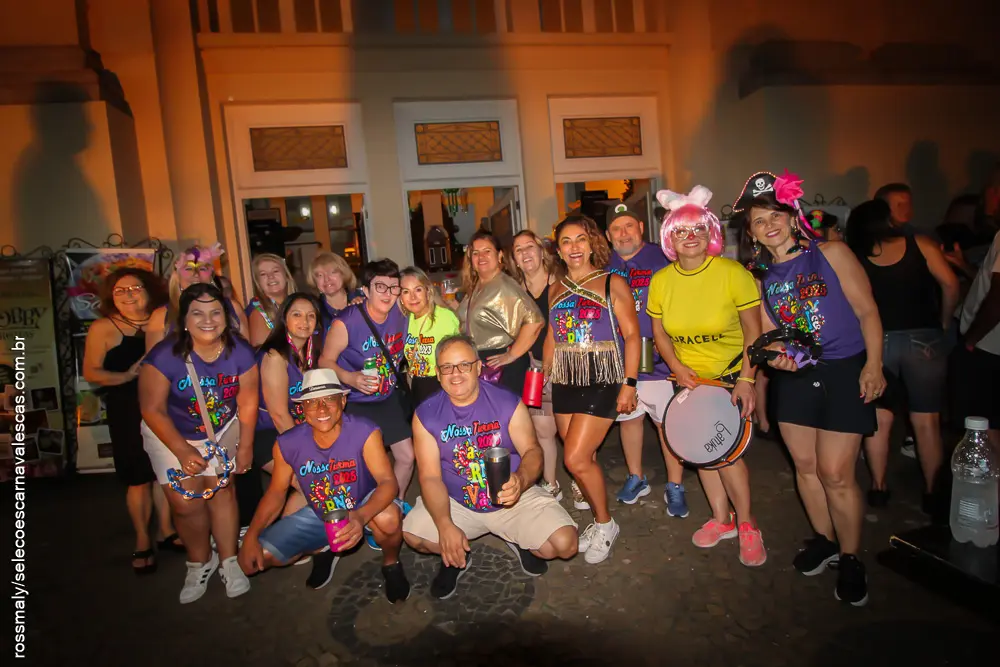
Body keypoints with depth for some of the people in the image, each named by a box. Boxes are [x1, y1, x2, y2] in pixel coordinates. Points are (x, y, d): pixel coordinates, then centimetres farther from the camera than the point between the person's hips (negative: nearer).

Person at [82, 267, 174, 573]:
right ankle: (142, 542, 22)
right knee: (139, 478, 5)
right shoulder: (103, 328, -5)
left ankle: (167, 531, 29)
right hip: (127, 413, -2)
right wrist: (126, 376, -18)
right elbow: (91, 373, -6)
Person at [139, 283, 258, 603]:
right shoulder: (164, 356, -24)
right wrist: (182, 450, -18)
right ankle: (200, 562, 20)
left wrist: (245, 447, -6)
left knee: (220, 489, -8)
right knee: (185, 502, -6)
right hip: (172, 435, -1)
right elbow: (153, 410, -17)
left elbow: (247, 402, -9)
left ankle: (228, 561, 11)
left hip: (222, 431, 1)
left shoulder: (240, 352, -18)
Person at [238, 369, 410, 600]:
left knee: (388, 518, -39)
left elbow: (388, 481, -33)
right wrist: (251, 537, -13)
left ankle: (391, 563, 0)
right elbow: (276, 492, -1)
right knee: (251, 559, -7)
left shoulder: (365, 432, -27)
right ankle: (321, 550, 21)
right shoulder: (287, 444, -15)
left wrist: (361, 516, -52)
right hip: (318, 515, 4)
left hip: (364, 506, -4)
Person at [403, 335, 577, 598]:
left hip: (513, 498, -1)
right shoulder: (425, 415, -9)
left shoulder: (508, 403, -11)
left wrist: (521, 481, -35)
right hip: (456, 503, 1)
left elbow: (532, 451, -11)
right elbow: (430, 477, -11)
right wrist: (445, 526, -26)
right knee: (412, 534, -24)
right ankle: (457, 558, 12)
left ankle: (518, 541, 17)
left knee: (565, 543, -20)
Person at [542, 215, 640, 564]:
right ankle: (599, 520, 29)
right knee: (585, 458, 9)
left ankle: (605, 524, 12)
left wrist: (629, 384, -11)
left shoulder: (613, 284, -3)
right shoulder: (556, 290, 12)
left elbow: (632, 335, -5)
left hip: (602, 382, -5)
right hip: (565, 384, 5)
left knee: (576, 459, -10)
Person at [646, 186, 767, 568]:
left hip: (731, 375, -4)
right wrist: (678, 368, -11)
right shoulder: (661, 281, -5)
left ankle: (746, 525, 15)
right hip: (689, 378, 4)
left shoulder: (733, 273, -15)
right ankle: (722, 519, 31)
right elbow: (659, 333, 4)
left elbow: (753, 332, -12)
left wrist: (746, 380, -19)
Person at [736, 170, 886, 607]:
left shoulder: (830, 253, -5)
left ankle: (850, 560, 17)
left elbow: (867, 311, -5)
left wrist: (873, 365, -11)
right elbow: (769, 333, 9)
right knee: (805, 465, 11)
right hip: (794, 378, 4)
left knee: (835, 473, -4)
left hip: (845, 373, -4)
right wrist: (776, 356, -13)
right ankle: (824, 540, 33)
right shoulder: (761, 277, 6)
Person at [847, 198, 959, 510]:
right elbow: (950, 284, -7)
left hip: (876, 343, 1)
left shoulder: (855, 259, 2)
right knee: (926, 421, 8)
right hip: (923, 340, -1)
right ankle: (931, 491, 18)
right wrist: (943, 322, 8)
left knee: (879, 419, 10)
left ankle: (878, 488, 17)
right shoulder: (920, 244, 0)